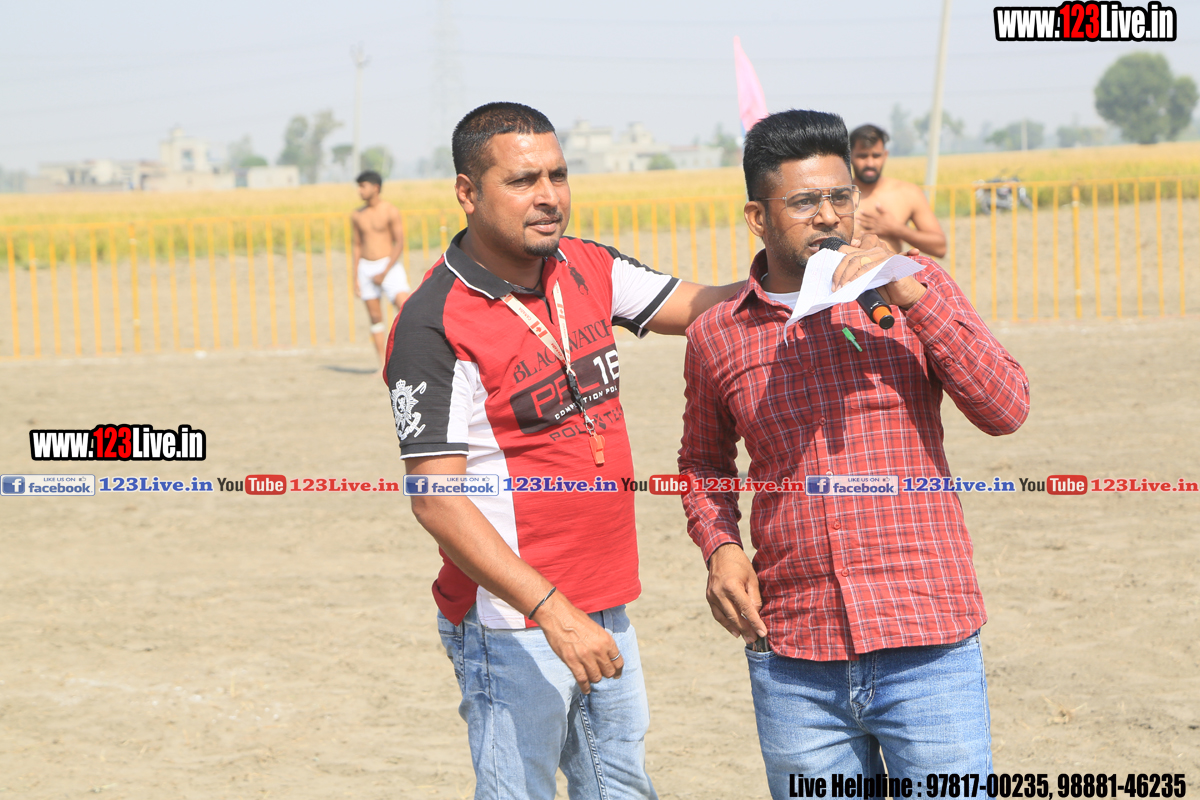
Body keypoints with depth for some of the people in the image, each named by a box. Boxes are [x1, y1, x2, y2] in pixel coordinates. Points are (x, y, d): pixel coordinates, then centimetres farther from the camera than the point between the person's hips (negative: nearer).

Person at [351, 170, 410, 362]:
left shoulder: (391, 212, -7)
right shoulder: (357, 216, 9)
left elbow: (399, 243, -10)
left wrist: (384, 273, -14)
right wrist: (356, 277, 11)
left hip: (389, 266, -4)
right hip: (366, 267, 4)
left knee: (405, 308, -19)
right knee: (375, 317, 3)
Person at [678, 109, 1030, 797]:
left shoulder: (916, 291, 4)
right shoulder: (716, 336, 7)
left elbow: (1006, 409, -7)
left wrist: (910, 293, -15)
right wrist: (719, 547, 3)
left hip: (927, 649, -2)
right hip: (792, 657, 2)